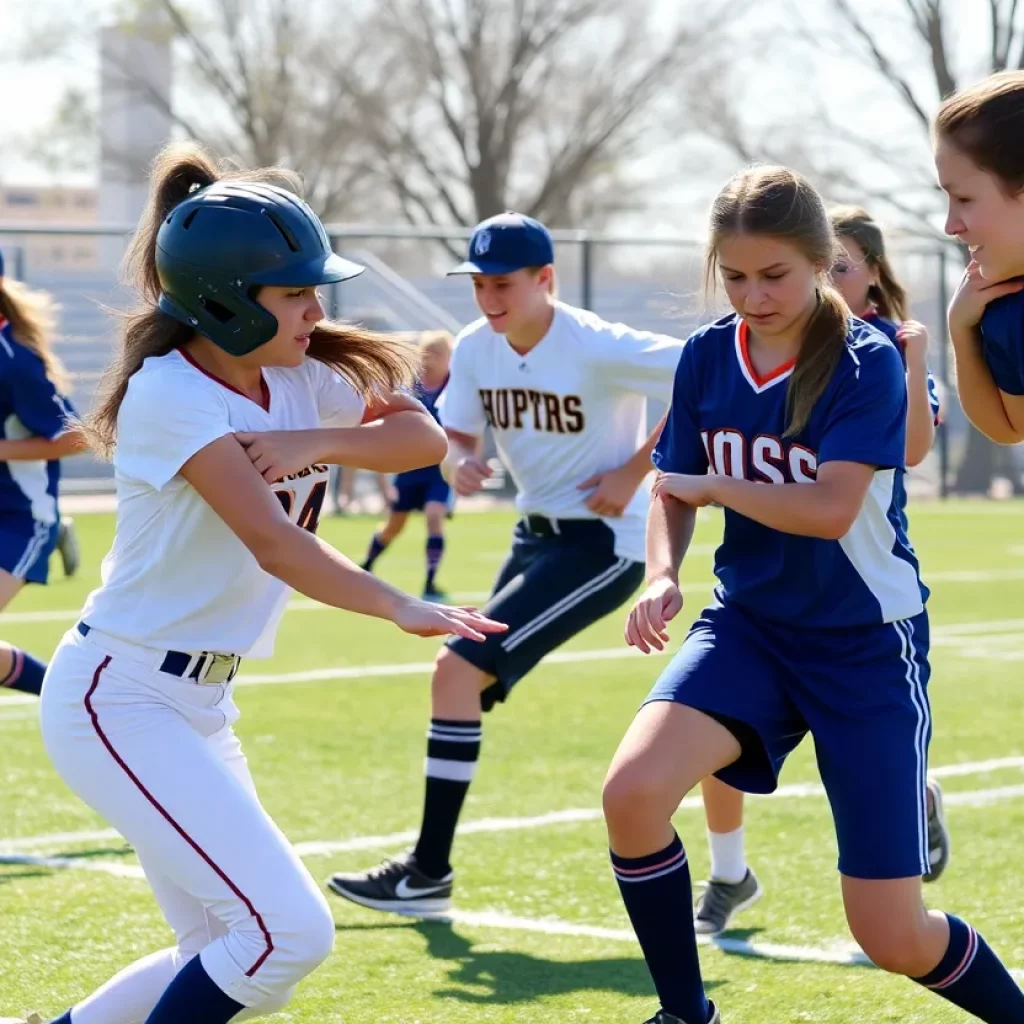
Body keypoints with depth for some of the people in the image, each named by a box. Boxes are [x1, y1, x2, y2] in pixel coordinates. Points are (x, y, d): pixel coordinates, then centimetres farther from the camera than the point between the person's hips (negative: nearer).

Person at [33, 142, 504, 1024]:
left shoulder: (298, 379, 5)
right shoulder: (171, 395, -19)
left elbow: (421, 436, -3)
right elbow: (274, 543, -29)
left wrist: (314, 442, -19)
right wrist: (402, 609, -38)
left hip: (200, 706, 9)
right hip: (120, 701, -9)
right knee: (290, 929, -18)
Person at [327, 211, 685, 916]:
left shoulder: (597, 348, -22)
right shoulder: (476, 349, -1)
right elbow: (456, 434, 6)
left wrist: (636, 470, -20)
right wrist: (458, 462, -19)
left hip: (603, 544, -8)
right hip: (536, 534, 8)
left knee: (457, 670, -16)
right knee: (469, 681, 10)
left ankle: (429, 872, -9)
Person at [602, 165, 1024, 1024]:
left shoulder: (867, 361, -15)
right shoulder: (707, 357, -1)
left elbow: (829, 508, -25)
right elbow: (673, 493, 5)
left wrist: (708, 484, -13)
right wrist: (662, 577, -15)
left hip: (868, 641, -4)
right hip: (752, 624, 4)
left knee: (893, 936, -6)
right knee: (632, 790, -24)